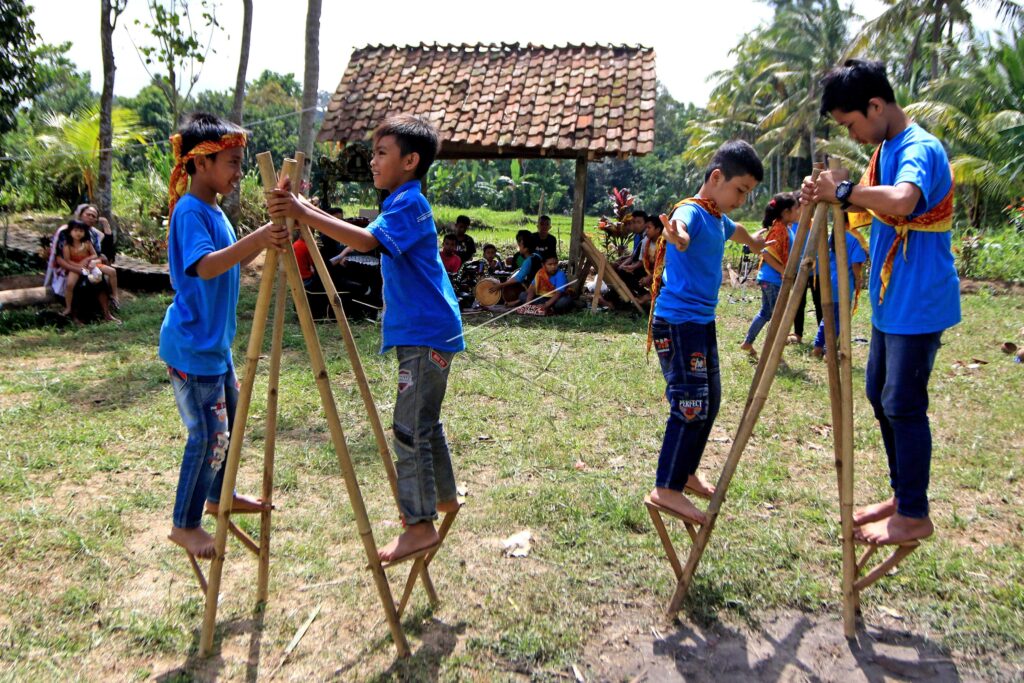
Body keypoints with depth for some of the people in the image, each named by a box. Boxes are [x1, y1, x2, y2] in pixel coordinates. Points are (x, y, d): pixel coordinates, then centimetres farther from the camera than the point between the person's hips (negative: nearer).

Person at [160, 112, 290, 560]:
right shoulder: (190, 211, -18)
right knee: (209, 433, -4)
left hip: (215, 342, 10)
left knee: (229, 421, 20)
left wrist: (268, 236, 9)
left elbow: (233, 262, 21)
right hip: (190, 345, -10)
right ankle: (185, 525, 12)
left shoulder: (213, 209, 10)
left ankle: (220, 497, 38)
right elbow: (204, 266, -34)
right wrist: (254, 240, -47)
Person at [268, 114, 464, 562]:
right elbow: (366, 237, 21)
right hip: (424, 332, 11)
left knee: (411, 427, -7)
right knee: (423, 420, 20)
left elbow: (366, 240, -33)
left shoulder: (410, 203, -16)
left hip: (426, 334, -11)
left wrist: (304, 214, -37)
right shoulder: (401, 202, 16)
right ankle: (444, 496, 36)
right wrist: (306, 211, 13)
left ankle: (421, 525, 2)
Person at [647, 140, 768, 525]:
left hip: (703, 321, 10)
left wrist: (756, 243, 57)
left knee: (709, 402, 16)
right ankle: (666, 489, -2)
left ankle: (685, 473, 30)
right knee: (691, 406, -11)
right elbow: (681, 233, -42)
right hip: (678, 323, -10)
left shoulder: (719, 218, 13)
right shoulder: (692, 211, -16)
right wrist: (676, 236, -65)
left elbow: (737, 232, 38)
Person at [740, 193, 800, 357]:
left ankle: (747, 342, 26)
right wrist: (784, 271, -21)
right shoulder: (779, 228, -18)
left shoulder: (783, 227, 11)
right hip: (773, 279, -10)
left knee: (766, 312, 18)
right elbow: (766, 254, -25)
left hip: (769, 278, 10)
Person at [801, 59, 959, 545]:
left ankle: (915, 516, 12)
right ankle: (902, 496, 30)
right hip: (890, 300, 10)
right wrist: (829, 195, 1)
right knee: (879, 395, 16)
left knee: (903, 405, -3)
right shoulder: (884, 150, 12)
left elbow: (901, 201, -41)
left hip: (919, 304, -10)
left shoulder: (919, 149, -19)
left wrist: (844, 191, -29)